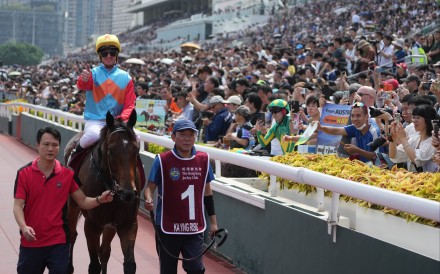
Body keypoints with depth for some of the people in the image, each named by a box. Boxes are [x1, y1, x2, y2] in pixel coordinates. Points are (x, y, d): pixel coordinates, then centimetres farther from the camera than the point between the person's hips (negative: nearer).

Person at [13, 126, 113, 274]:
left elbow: (82, 201, 4)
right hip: (30, 241, 0)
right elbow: (18, 205, -10)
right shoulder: (24, 173, -6)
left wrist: (99, 199, -17)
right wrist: (24, 227, -28)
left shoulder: (68, 174, -1)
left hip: (58, 242, 0)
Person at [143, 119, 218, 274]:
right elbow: (150, 187, -6)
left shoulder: (203, 160, 1)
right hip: (167, 227, -2)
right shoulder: (162, 161, -9)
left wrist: (213, 221, 12)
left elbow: (207, 191, 10)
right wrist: (148, 199, -30)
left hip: (194, 228, 2)